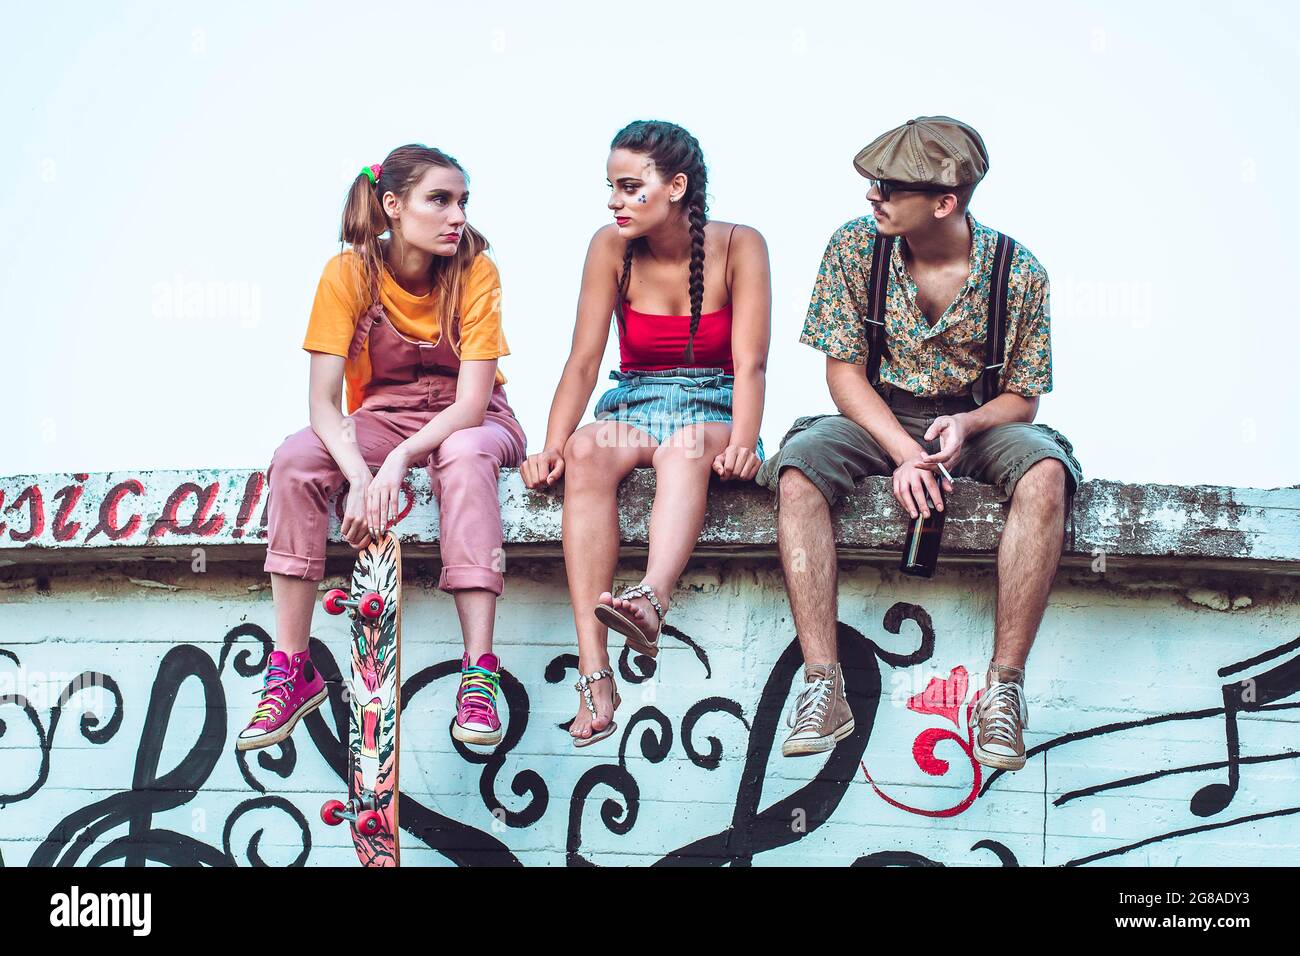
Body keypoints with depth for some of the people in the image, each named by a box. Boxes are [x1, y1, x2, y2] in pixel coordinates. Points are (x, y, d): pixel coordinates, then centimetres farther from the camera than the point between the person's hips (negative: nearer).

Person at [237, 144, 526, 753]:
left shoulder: (475, 270, -16)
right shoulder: (349, 273, -13)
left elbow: (471, 402, -22)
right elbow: (322, 400, -19)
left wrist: (397, 462, -37)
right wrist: (359, 476, -37)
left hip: (465, 422, -1)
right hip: (380, 421, 2)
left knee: (464, 458, -38)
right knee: (295, 459, -28)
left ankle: (479, 672, -39)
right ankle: (291, 669, -23)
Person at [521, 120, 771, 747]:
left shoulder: (739, 247, -6)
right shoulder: (611, 248, -1)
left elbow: (749, 363, -14)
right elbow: (584, 360, -7)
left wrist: (742, 440, -32)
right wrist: (551, 446, -21)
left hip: (712, 412, -1)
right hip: (633, 407, 2)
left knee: (689, 446, -38)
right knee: (587, 451, -33)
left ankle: (651, 600, -65)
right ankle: (593, 670, -45)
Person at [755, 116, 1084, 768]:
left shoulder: (1018, 272, -11)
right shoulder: (854, 248, -8)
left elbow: (1022, 398, -3)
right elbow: (844, 371, -6)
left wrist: (967, 424, -26)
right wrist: (904, 451, -21)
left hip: (979, 418, -1)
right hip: (877, 418, 1)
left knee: (1044, 474, -34)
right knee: (796, 471, -31)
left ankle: (1004, 685, -31)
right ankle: (823, 687, -34)